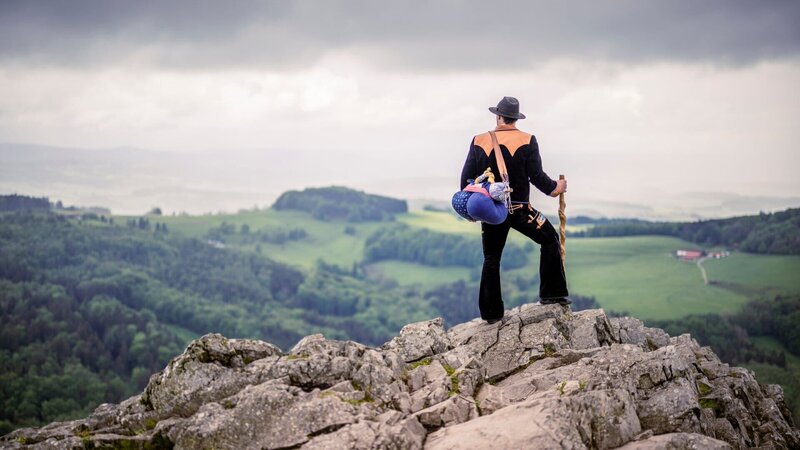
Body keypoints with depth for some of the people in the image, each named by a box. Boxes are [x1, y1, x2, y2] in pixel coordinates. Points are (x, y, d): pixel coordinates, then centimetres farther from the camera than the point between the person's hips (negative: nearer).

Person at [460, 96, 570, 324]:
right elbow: (536, 176, -9)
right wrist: (554, 188, 10)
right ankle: (552, 293, 13)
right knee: (550, 239, 17)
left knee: (491, 260, 14)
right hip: (520, 210, -2)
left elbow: (467, 177, 0)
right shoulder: (527, 141, -6)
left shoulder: (479, 141, -1)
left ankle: (491, 312, 15)